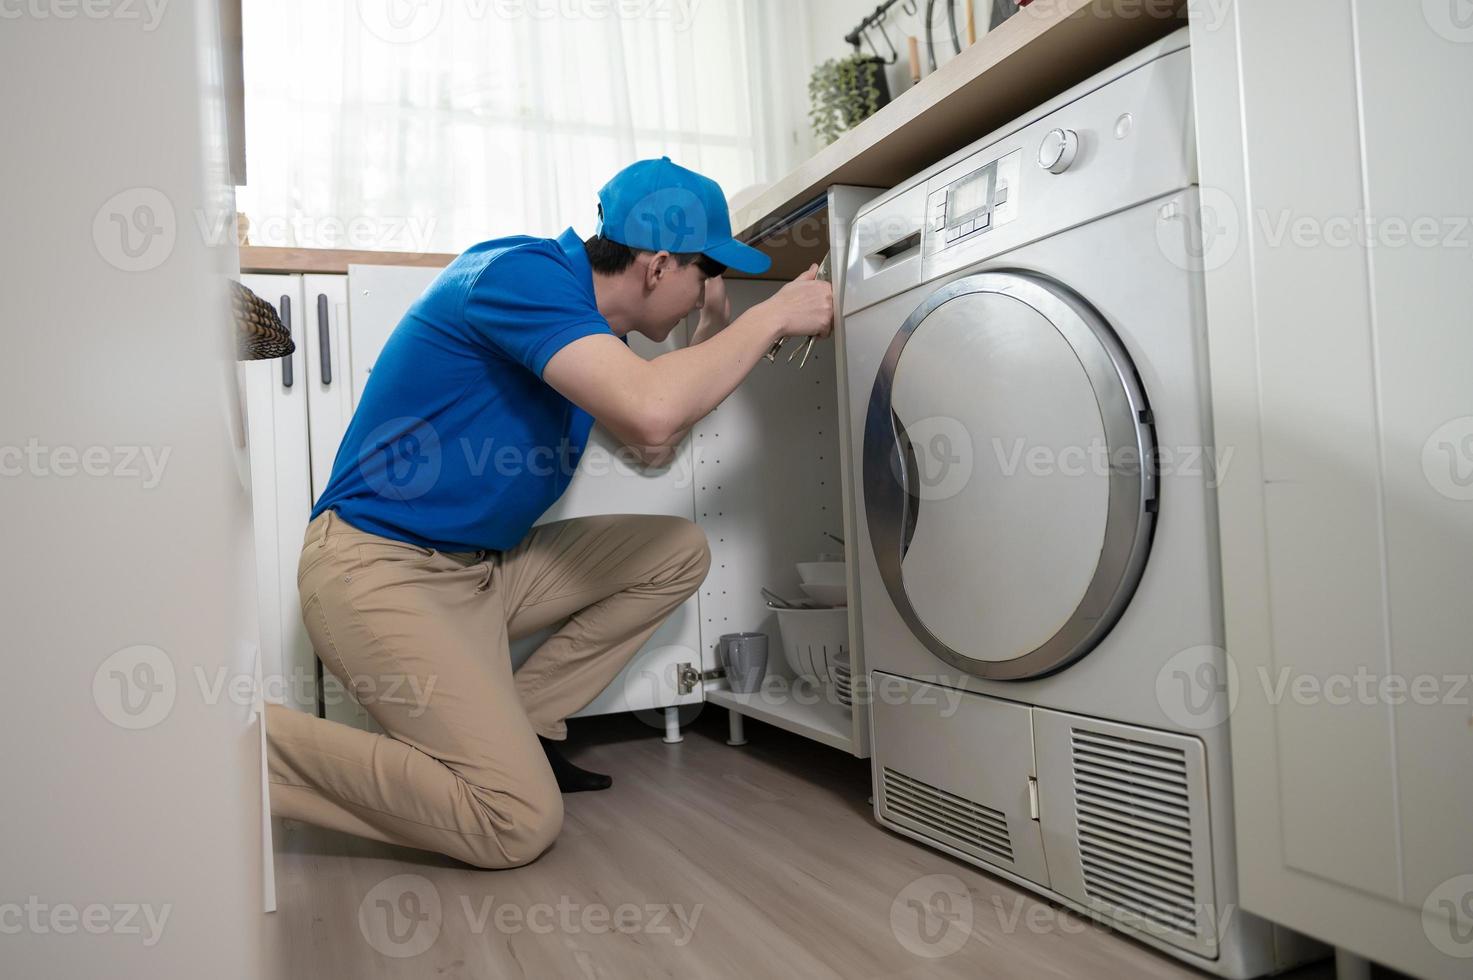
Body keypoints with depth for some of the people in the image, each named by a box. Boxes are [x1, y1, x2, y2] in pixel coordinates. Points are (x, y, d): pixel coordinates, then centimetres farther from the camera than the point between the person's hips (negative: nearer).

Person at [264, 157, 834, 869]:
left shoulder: (590, 331, 10)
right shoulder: (523, 274, -19)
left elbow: (651, 448, 22)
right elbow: (652, 408, -35)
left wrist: (718, 326, 14)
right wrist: (772, 317, -19)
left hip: (480, 567, 10)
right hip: (378, 569, -10)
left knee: (679, 553, 6)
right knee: (519, 824, -19)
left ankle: (513, 728, 8)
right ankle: (253, 741, -6)